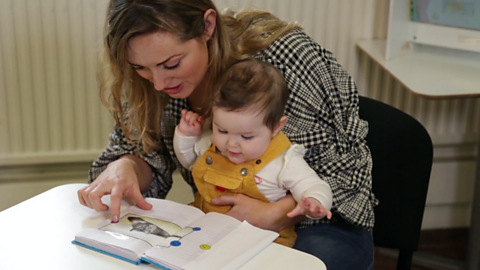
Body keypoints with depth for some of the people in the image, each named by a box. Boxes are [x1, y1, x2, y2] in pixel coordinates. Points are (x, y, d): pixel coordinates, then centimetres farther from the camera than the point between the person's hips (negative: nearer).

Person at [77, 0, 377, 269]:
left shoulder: (290, 58, -24)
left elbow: (345, 173, -16)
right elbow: (149, 159, -1)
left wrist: (275, 214, -28)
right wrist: (125, 167, -23)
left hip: (311, 221, -1)